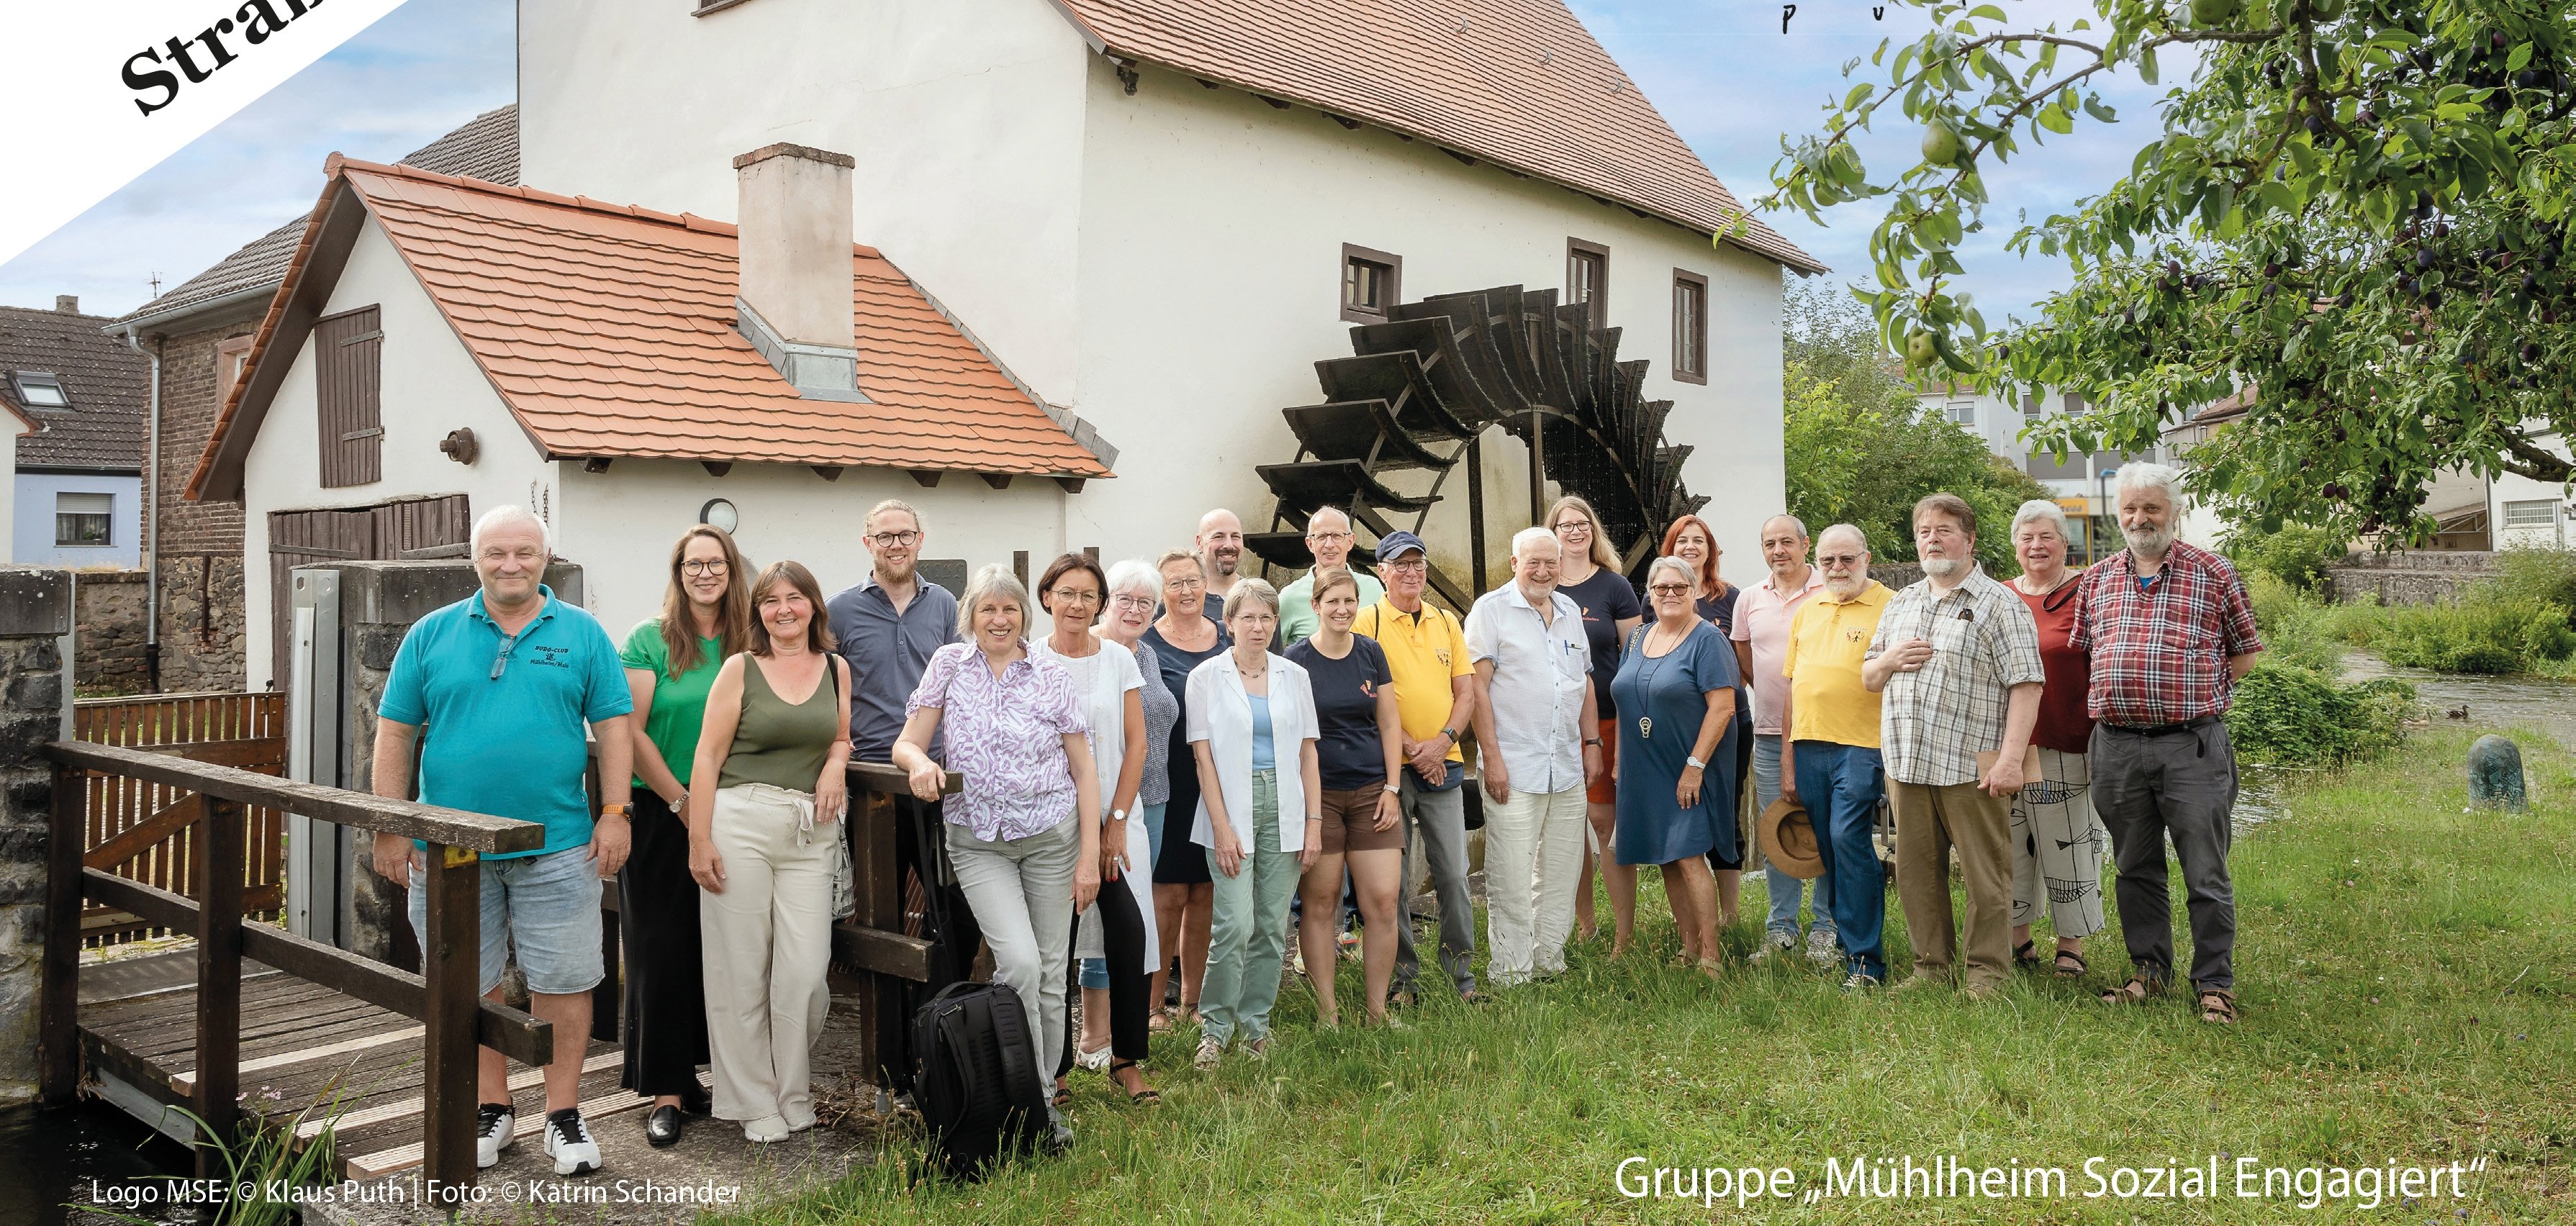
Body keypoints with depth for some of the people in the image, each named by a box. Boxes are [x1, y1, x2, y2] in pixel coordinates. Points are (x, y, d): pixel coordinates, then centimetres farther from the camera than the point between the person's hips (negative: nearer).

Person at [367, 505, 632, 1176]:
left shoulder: (582, 634, 4)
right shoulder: (432, 635, 6)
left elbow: (613, 725, 3)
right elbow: (395, 732, 6)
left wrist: (615, 813, -5)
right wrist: (391, 827, 1)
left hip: (558, 847, -1)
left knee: (561, 981, 3)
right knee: (470, 984, 10)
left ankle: (564, 1115, 16)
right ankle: (491, 1110, 26)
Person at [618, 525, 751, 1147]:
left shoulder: (748, 645, 8)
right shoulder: (648, 640, -2)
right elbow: (630, 731, -7)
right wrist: (683, 801, -10)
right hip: (662, 816, -3)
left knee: (717, 949, 7)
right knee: (662, 948, -1)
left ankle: (688, 1070, 20)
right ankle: (665, 1091, 5)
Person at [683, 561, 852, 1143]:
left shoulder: (836, 668, 12)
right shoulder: (740, 669, 3)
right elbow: (708, 757, 0)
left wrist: (836, 763, 2)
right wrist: (699, 840, -7)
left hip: (810, 831, 2)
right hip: (741, 819, -2)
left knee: (805, 970, -3)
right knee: (741, 967, 1)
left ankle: (794, 1095, 17)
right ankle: (753, 1103, 15)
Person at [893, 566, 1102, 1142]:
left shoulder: (1051, 677, 1)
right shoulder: (949, 665, 3)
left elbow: (1083, 771, 2)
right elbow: (906, 743, 2)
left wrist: (1090, 856, -3)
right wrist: (919, 761, -23)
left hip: (1051, 837, 1)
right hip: (978, 842, -1)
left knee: (1051, 972, 3)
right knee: (1019, 961, -18)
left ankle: (1044, 1096, 19)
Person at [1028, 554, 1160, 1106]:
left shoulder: (1119, 660, 5)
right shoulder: (1028, 661, 1)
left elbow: (1136, 744, 4)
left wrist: (1117, 822, -3)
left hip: (1115, 819, 1)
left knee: (1129, 931, -8)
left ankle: (1125, 1058, 5)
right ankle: (1054, 1065, 12)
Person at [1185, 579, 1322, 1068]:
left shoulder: (1294, 676, 9)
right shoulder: (1206, 677, 0)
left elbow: (1307, 752, 10)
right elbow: (1203, 757, -4)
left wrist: (1314, 821, 3)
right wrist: (1222, 827, -10)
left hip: (1284, 808, 3)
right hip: (1232, 809, -3)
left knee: (1273, 927, 5)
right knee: (1235, 925, -11)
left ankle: (1256, 1023, 20)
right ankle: (1214, 1028, 6)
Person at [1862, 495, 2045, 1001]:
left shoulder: (1998, 604, -2)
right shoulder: (1901, 604, 18)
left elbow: (2026, 684, -9)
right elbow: (1868, 678, 24)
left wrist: (2010, 758, -18)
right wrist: (1889, 660, 0)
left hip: (1971, 767, -6)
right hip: (1906, 764, 6)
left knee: (1984, 875, 1)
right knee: (1916, 872, 11)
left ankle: (1988, 970, 12)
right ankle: (1932, 963, 22)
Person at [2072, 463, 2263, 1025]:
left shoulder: (2213, 573, 2)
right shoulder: (2097, 581, 11)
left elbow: (2244, 653, 8)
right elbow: (2079, 657, 19)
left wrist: (2197, 694, 1)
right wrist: (2110, 702, 8)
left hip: (2192, 745, -3)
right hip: (2116, 746, 3)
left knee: (2206, 873, 2)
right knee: (2135, 869, 13)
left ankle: (2214, 983, 14)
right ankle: (2149, 970, 26)